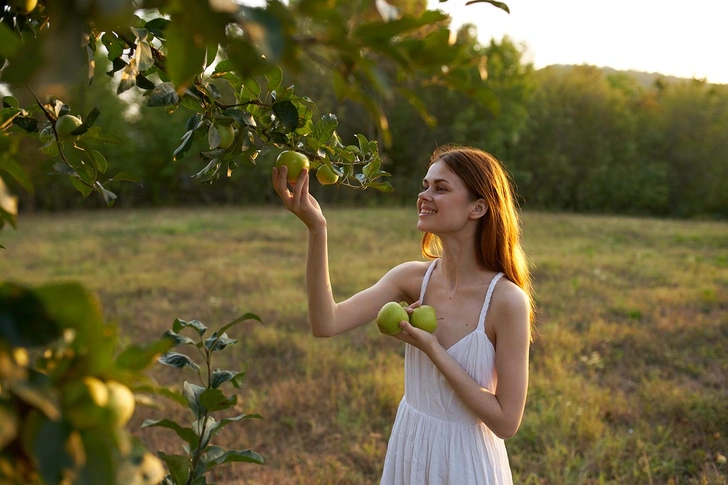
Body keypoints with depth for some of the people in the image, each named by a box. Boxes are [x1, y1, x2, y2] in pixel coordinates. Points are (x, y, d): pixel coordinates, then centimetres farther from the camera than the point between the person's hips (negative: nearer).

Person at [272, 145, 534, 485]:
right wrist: (316, 229, -29)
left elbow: (506, 422, -18)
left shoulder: (507, 300, -21)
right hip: (408, 448, 4)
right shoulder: (413, 278, -9)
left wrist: (432, 349, -24)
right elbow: (326, 323, -21)